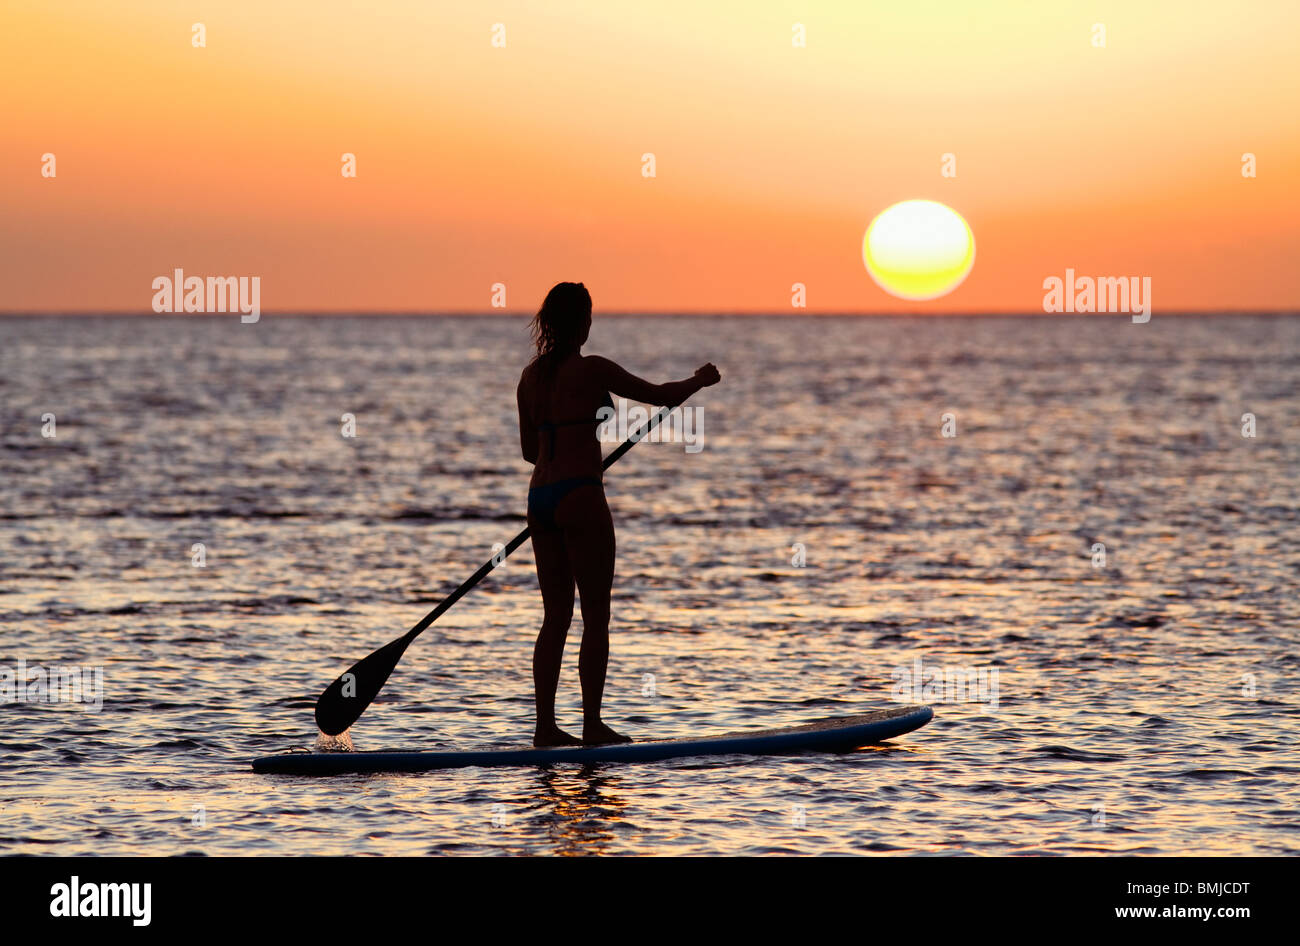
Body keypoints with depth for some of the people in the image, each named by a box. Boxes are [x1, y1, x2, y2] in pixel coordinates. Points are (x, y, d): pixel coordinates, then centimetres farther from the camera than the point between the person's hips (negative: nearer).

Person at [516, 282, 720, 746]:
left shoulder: (531, 375, 11)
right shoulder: (591, 369, -9)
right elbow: (660, 395, -1)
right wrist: (701, 380, 18)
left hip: (539, 498, 7)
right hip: (579, 497, -7)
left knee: (556, 616, 12)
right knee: (596, 616, 1)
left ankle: (546, 725, 10)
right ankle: (592, 723, 1)